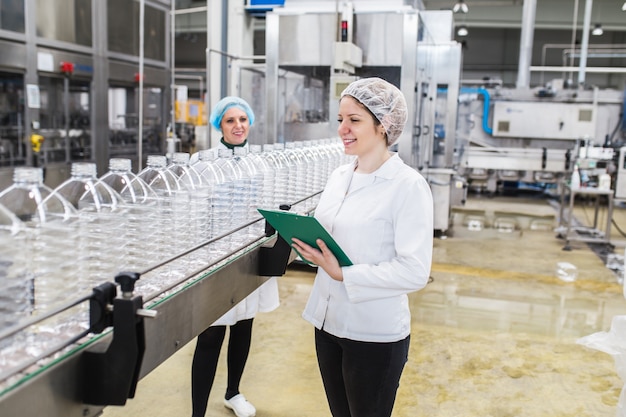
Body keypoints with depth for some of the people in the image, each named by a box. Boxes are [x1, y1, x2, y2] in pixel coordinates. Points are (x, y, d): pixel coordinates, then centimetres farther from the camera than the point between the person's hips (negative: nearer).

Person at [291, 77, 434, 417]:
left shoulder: (408, 185, -16)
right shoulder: (339, 176, 6)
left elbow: (415, 272, -20)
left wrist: (343, 274, -22)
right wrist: (304, 241, -7)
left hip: (375, 335, -6)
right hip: (327, 321, 7)